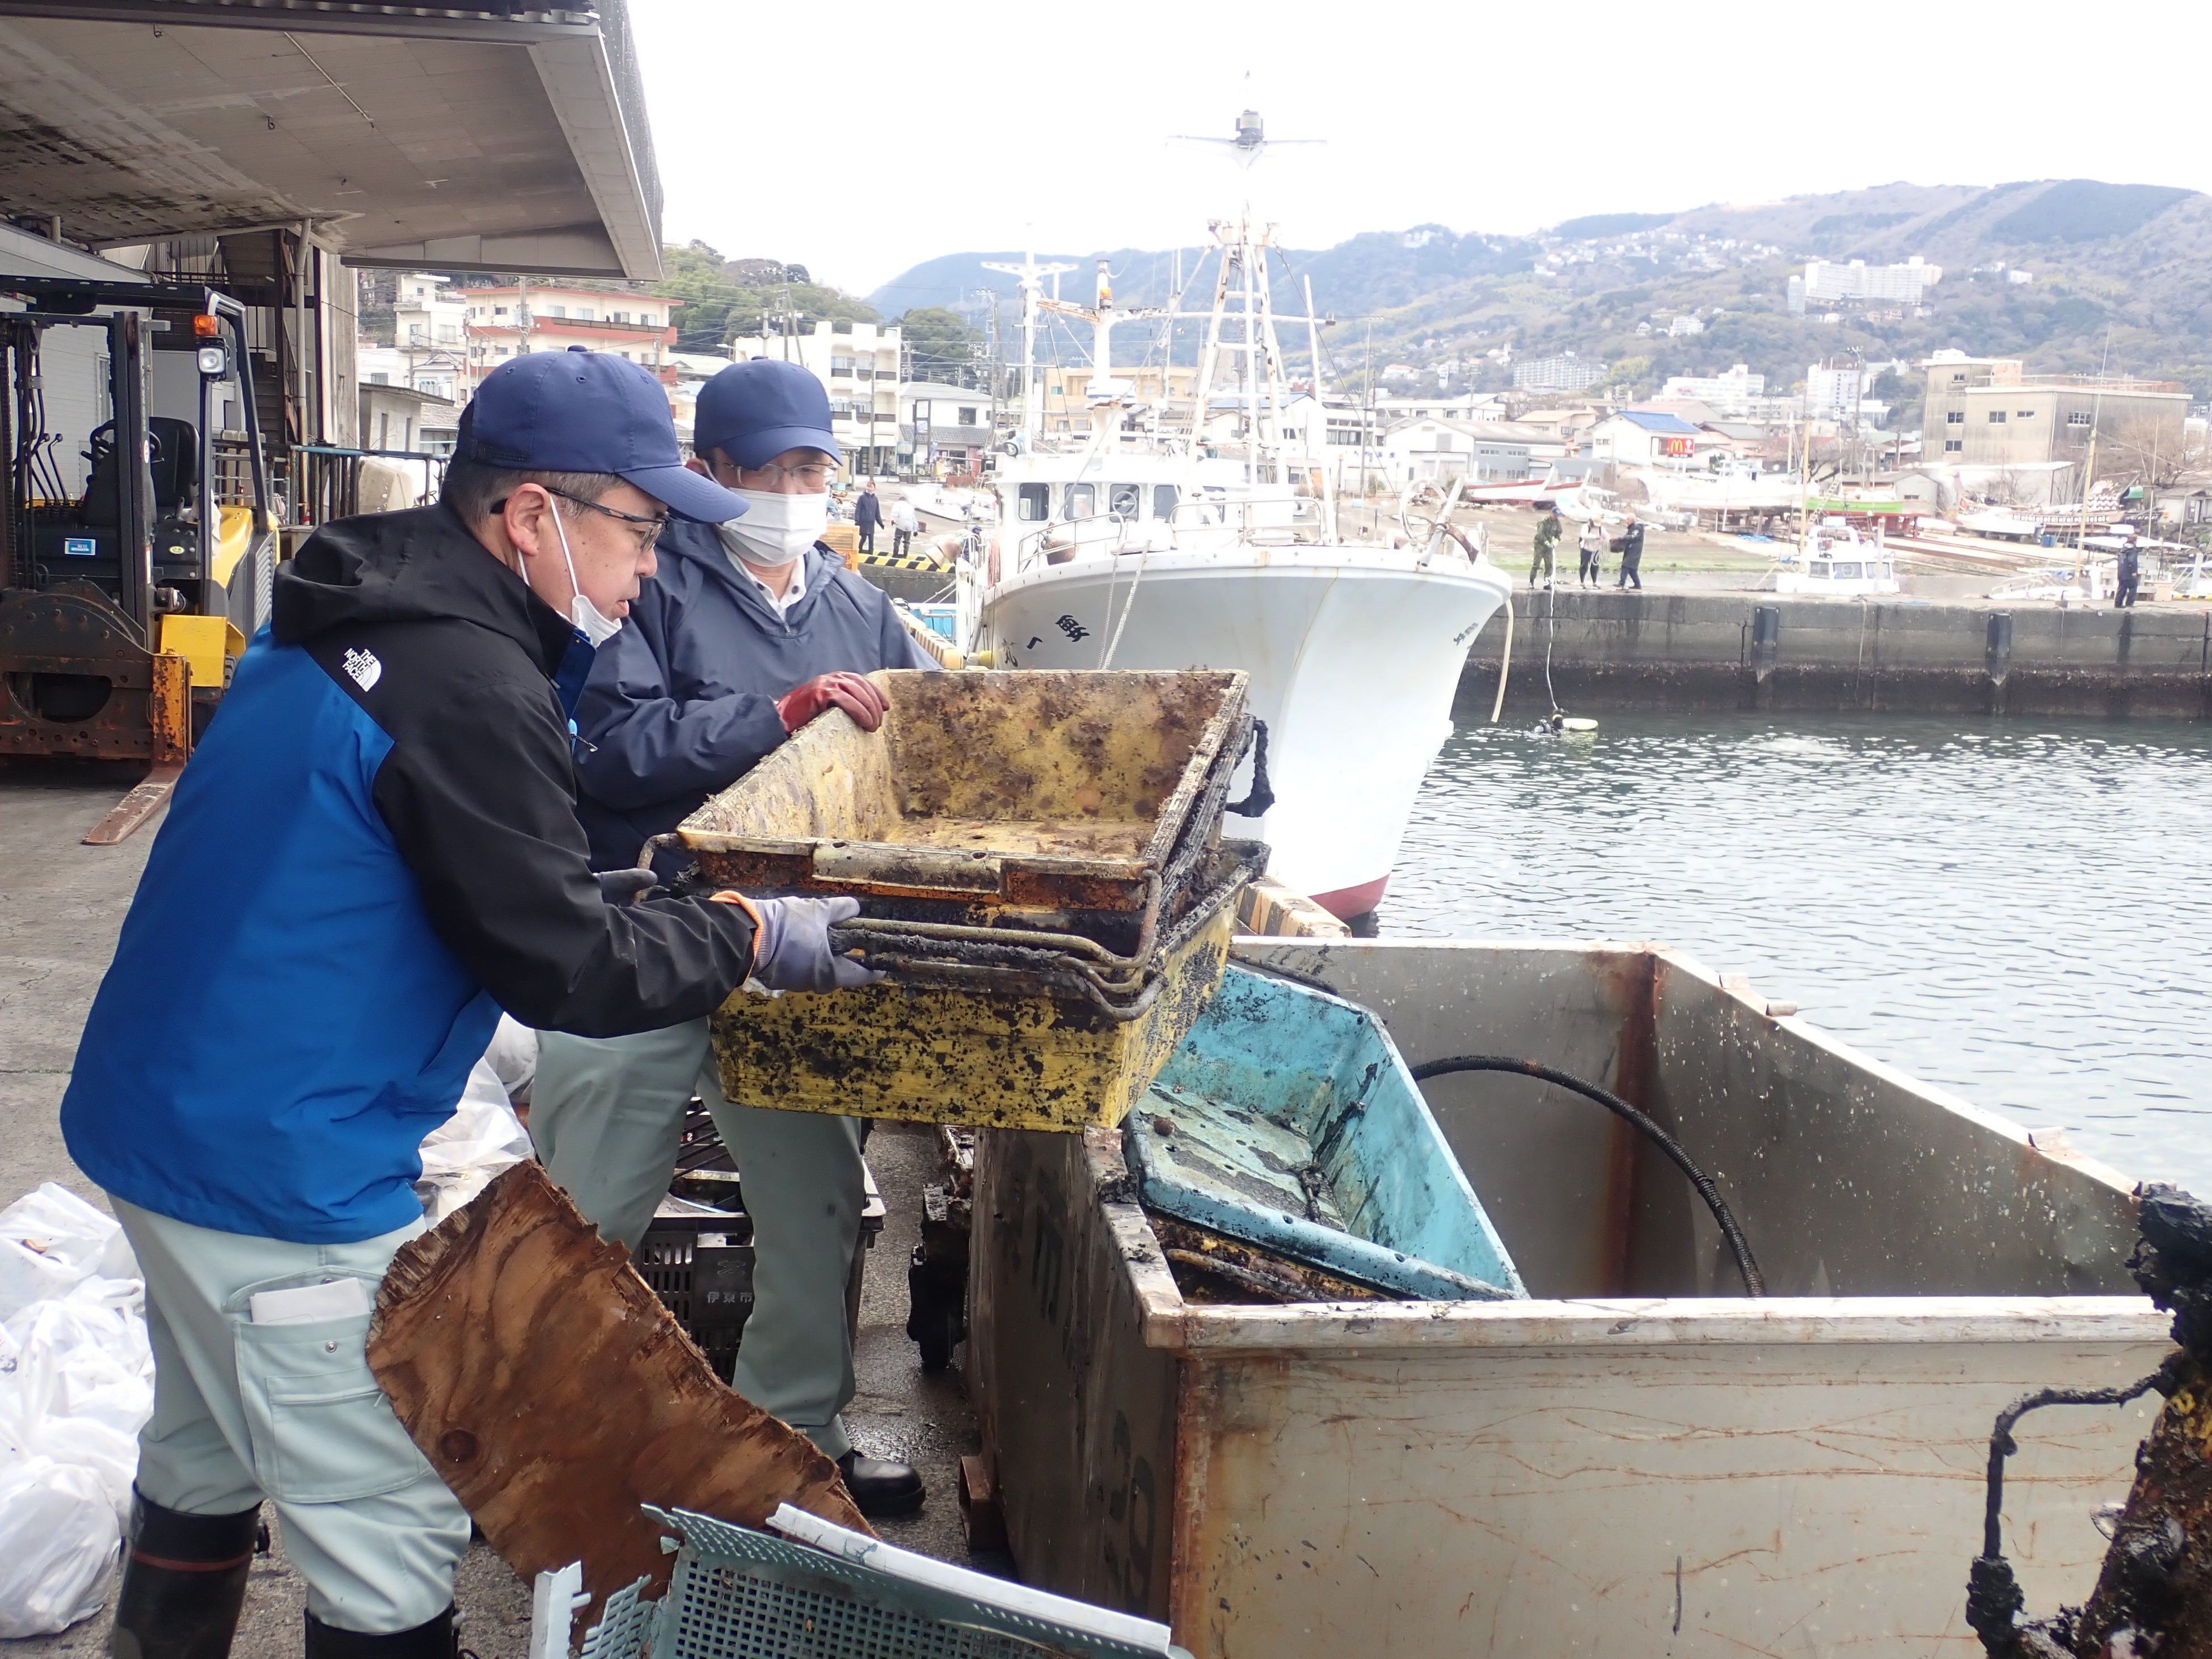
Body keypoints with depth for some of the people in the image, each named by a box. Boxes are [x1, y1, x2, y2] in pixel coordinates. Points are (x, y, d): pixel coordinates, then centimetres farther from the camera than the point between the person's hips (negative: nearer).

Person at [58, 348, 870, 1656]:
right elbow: (564, 964, -21)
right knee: (393, 1543, 1)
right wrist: (756, 939, -10)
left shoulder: (360, 626, 8)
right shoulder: (469, 686, -23)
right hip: (279, 1169, -11)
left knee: (206, 1454, 28)